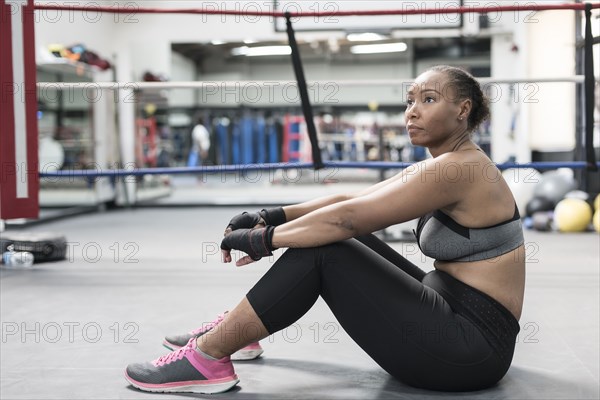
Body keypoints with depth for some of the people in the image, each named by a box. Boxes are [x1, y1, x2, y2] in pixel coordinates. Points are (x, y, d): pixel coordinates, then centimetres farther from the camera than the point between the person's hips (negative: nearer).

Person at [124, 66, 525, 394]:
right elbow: (351, 200, 10)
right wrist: (272, 216, 0)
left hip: (471, 348, -9)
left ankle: (207, 359, -8)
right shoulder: (440, 167, 12)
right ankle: (235, 328, 19)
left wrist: (263, 239, -13)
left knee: (321, 249, -15)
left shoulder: (459, 168, -19)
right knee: (340, 236, 10)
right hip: (451, 314, 10)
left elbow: (349, 216, -23)